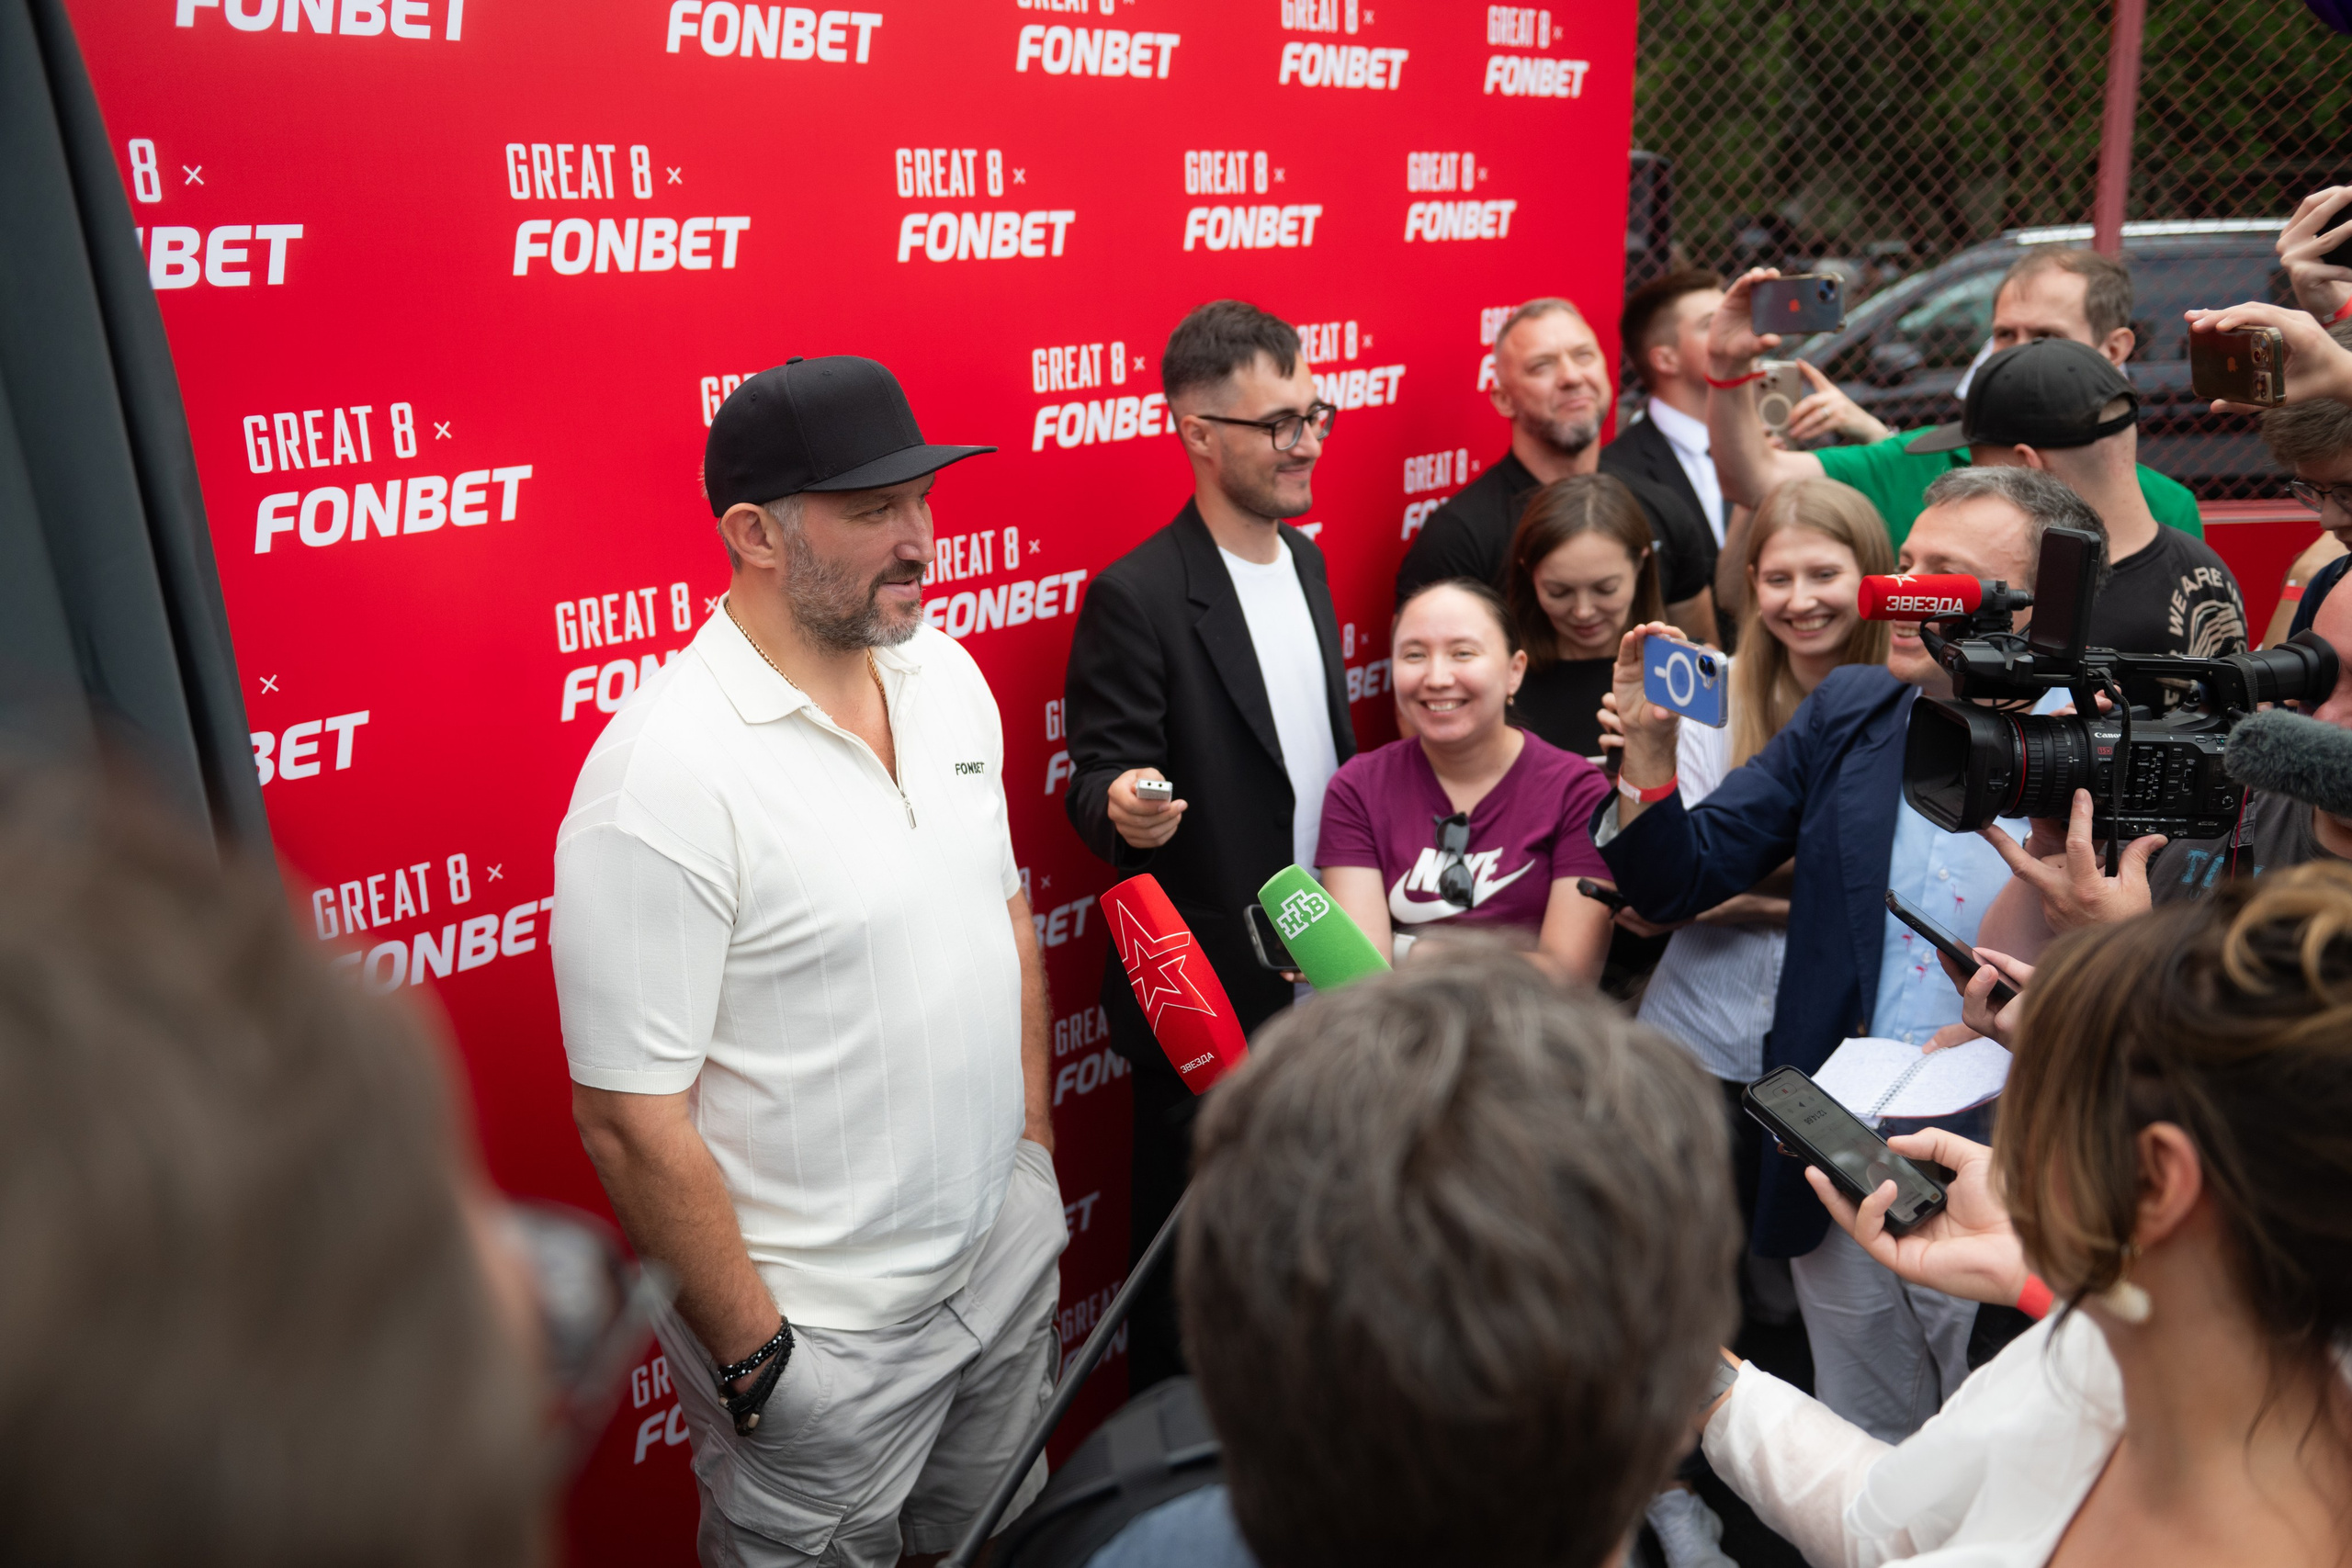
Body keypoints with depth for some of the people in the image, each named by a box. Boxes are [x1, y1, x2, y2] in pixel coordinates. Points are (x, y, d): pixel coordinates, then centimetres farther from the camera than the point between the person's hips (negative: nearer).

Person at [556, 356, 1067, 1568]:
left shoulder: (946, 672, -1)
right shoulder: (666, 774, -24)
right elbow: (628, 1118, -21)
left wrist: (1036, 1143, 10)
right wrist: (752, 1355, -15)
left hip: (1008, 1247, 7)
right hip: (821, 1332, -6)